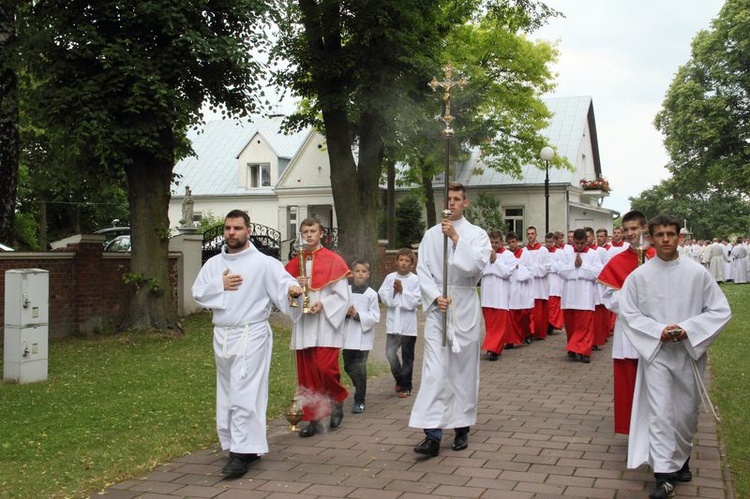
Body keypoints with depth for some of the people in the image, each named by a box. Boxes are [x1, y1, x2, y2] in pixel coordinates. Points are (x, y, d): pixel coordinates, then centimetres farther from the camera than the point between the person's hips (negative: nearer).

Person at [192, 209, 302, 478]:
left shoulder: (263, 262, -5)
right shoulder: (213, 263, 11)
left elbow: (282, 280, -17)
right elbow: (198, 292, 10)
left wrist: (292, 288, -39)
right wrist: (219, 284, -8)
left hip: (250, 335, -6)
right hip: (222, 335, 6)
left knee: (244, 394, -11)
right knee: (228, 394, 13)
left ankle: (242, 452, -8)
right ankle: (250, 445, 25)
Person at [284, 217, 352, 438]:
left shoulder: (333, 261, 0)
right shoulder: (295, 262, 13)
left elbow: (343, 296, -2)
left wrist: (322, 304, -16)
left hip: (326, 323, -4)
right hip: (303, 324, 4)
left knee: (325, 368, -13)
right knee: (306, 374, 3)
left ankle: (337, 401, 16)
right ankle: (315, 419, 12)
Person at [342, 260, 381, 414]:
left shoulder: (371, 294, -4)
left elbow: (375, 317, -7)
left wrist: (358, 315, -17)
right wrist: (345, 312, -11)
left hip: (363, 336, -4)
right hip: (348, 336, 4)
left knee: (359, 368, -5)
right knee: (348, 367, 13)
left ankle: (359, 401, 6)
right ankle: (360, 389, 37)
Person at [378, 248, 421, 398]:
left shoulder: (415, 280, -5)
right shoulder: (390, 277, 3)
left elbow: (414, 302, -11)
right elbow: (384, 298, -2)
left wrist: (402, 290, -16)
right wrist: (394, 291, -16)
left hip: (408, 324, -2)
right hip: (393, 323, 2)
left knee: (407, 357, 7)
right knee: (390, 353, -3)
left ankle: (406, 386, 20)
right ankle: (399, 379, 23)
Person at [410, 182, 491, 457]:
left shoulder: (477, 234, 2)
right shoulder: (431, 235, 9)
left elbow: (476, 265, -14)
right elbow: (422, 270, 4)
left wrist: (456, 238, -19)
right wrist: (436, 297, -10)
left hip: (465, 308, -1)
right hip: (437, 307, 1)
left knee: (464, 369, 6)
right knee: (434, 369, -8)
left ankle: (462, 428, 19)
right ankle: (432, 434, -12)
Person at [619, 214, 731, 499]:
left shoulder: (697, 273, -4)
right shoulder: (639, 276, -4)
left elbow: (720, 310, -1)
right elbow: (628, 312, 1)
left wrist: (688, 329, -14)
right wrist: (658, 331, -13)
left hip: (689, 352, 1)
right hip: (655, 352, -1)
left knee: (687, 412, 14)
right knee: (660, 413, -6)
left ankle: (681, 460, 37)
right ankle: (664, 475, -1)